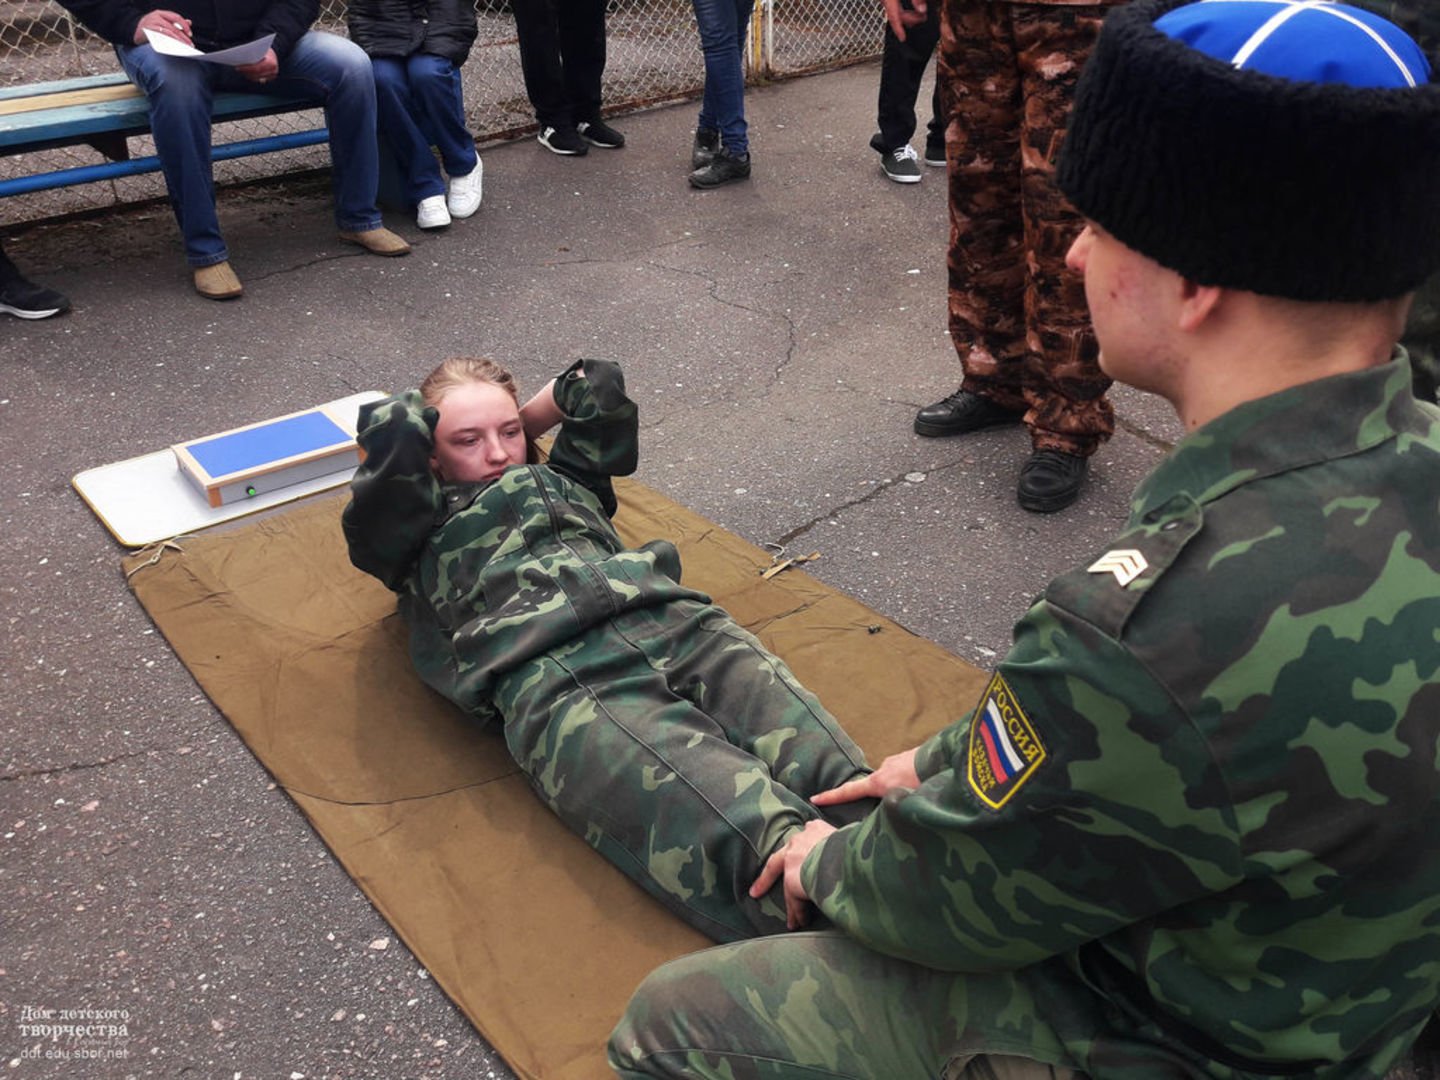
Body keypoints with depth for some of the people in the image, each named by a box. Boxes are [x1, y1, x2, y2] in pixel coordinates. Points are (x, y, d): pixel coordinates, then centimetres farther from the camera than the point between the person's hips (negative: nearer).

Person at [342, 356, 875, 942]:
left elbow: (601, 384, 40)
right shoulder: (418, 530, 27)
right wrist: (427, 420, 32)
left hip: (668, 617, 6)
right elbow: (390, 431, 12)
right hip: (549, 671, -5)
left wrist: (524, 420, 44)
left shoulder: (562, 480, 41)